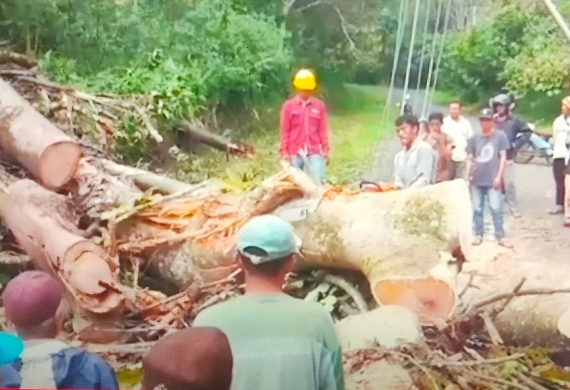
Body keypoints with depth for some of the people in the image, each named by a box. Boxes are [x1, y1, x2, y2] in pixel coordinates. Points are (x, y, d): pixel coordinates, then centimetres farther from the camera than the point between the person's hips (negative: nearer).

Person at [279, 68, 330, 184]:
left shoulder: (319, 106, 3)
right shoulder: (289, 106, 1)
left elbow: (323, 130, 6)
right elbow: (285, 131, 3)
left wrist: (325, 150, 4)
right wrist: (284, 152, 0)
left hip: (315, 151, 0)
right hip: (294, 152, 0)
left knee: (319, 182, -6)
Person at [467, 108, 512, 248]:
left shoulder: (500, 136, 2)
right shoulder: (475, 138, 11)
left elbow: (503, 157, 0)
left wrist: (499, 176, -6)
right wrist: (468, 174, 3)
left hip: (493, 179, -3)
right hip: (477, 179, 4)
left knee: (496, 208, -6)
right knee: (477, 209, 7)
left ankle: (500, 236, -1)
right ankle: (478, 235, 16)